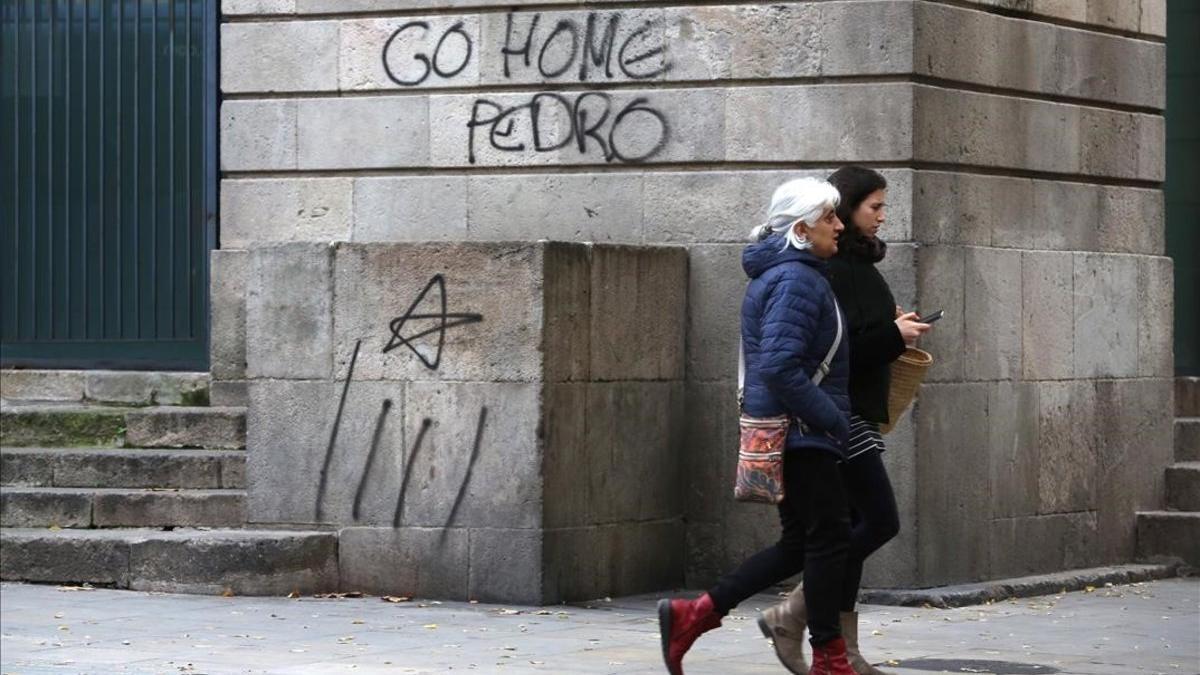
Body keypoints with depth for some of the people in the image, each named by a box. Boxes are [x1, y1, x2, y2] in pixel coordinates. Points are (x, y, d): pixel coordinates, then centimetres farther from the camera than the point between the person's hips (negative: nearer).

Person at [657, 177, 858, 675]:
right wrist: (834, 419, -19)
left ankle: (692, 615, 11)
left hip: (790, 431, 10)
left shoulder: (787, 274, 17)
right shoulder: (796, 280, -16)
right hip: (799, 432, -10)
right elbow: (780, 367, -25)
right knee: (829, 536, -2)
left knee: (800, 543, 12)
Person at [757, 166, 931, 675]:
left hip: (858, 411, 10)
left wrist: (896, 334, 4)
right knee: (880, 520, -11)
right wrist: (893, 335, -16)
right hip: (840, 412, -10)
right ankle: (790, 615, -5)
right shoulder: (832, 269, -15)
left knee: (854, 525, 8)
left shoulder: (856, 263, 16)